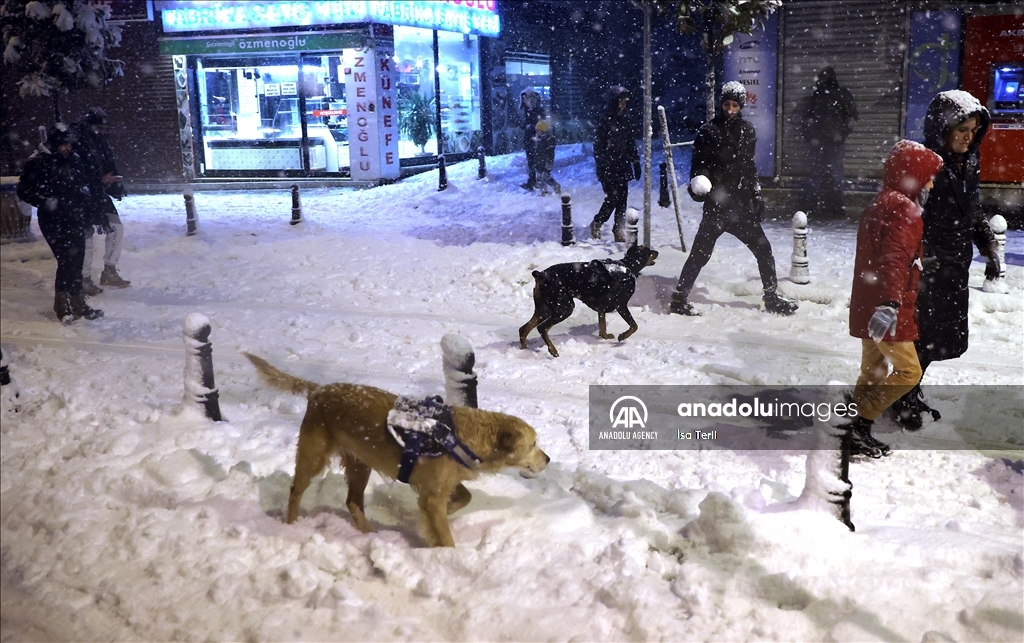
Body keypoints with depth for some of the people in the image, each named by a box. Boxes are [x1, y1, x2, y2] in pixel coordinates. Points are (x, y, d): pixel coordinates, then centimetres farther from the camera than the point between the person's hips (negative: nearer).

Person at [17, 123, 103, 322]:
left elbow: (83, 181, 24)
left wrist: (84, 190, 2)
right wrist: (46, 201, -19)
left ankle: (77, 302, 21)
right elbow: (24, 190, -6)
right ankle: (62, 304, 1)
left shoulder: (74, 160, 9)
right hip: (53, 220, -6)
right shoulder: (38, 162, -9)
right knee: (66, 259, -12)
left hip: (75, 218, 6)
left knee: (76, 259, 9)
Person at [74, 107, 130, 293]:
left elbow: (110, 165, 13)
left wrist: (117, 186, 0)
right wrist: (101, 180, -24)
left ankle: (109, 271, 22)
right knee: (86, 237, -2)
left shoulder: (101, 142, 8)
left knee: (117, 229, 10)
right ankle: (85, 278, 12)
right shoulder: (77, 144, -18)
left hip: (100, 196, 8)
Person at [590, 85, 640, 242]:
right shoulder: (605, 120, -8)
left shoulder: (625, 120, 12)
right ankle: (596, 224, 12)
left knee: (622, 200, 5)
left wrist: (636, 163, 14)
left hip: (622, 167, 6)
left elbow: (632, 144, 18)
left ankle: (619, 230, 12)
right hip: (608, 169, -6)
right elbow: (598, 146, -11)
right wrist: (602, 165, -15)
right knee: (612, 198, -9)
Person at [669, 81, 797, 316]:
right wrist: (698, 182, -24)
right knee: (700, 253, -5)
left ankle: (772, 297, 21)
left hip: (741, 206, 5)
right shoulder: (708, 131, -3)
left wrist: (756, 195, 18)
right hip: (716, 205, -5)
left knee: (763, 249, 8)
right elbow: (698, 163, -4)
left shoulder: (747, 131, 12)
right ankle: (679, 298, 5)